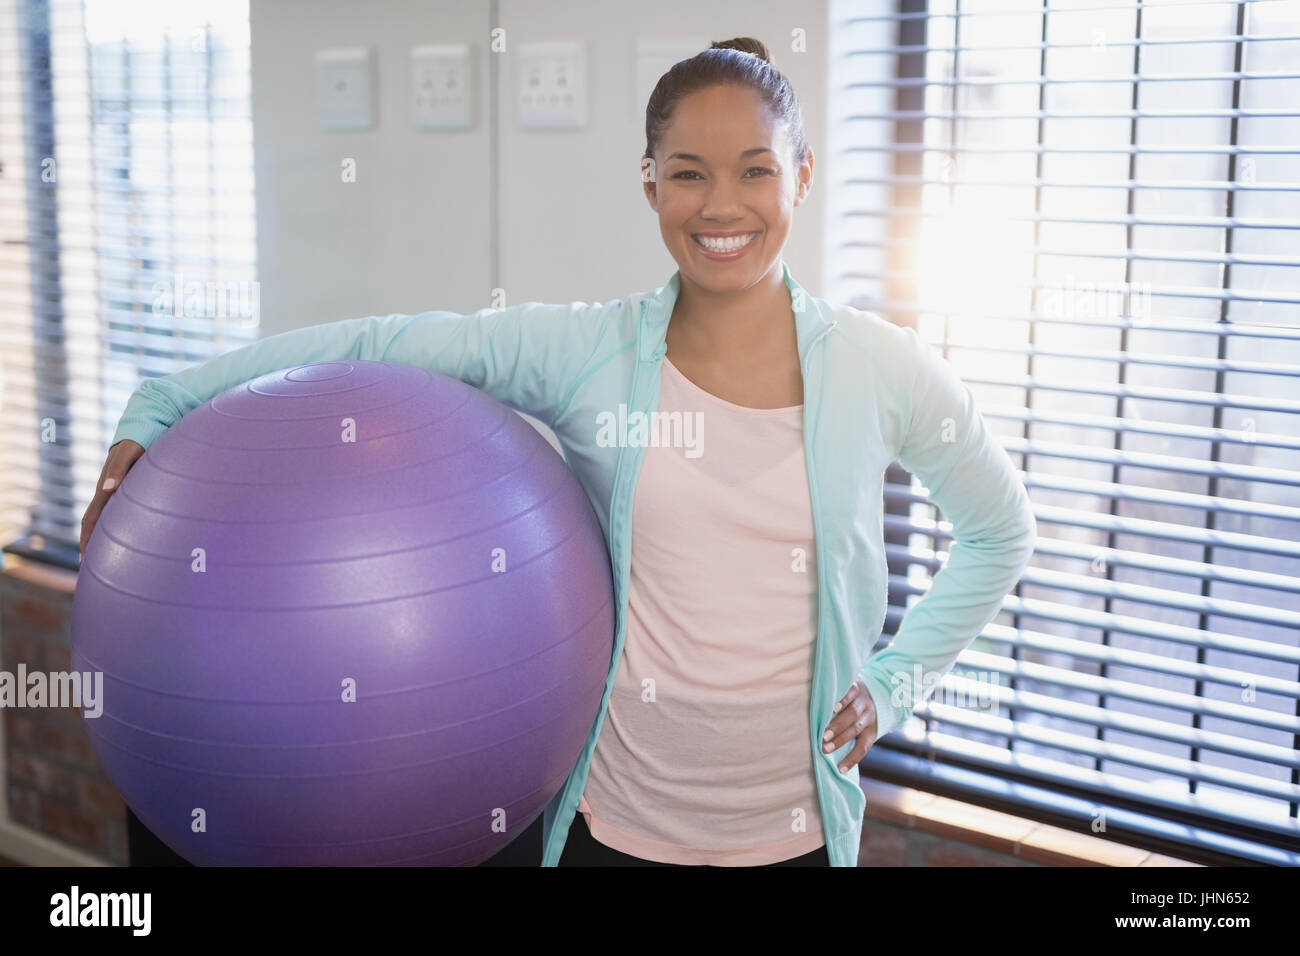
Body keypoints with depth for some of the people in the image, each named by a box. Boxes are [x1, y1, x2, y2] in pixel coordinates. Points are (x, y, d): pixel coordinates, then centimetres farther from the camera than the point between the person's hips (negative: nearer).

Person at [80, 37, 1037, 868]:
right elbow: (367, 348, -5)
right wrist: (161, 411, -8)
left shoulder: (883, 369, -5)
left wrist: (892, 681, 3)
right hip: (608, 819, 0)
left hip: (795, 830, 1)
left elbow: (1002, 532, 9)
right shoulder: (583, 351, -7)